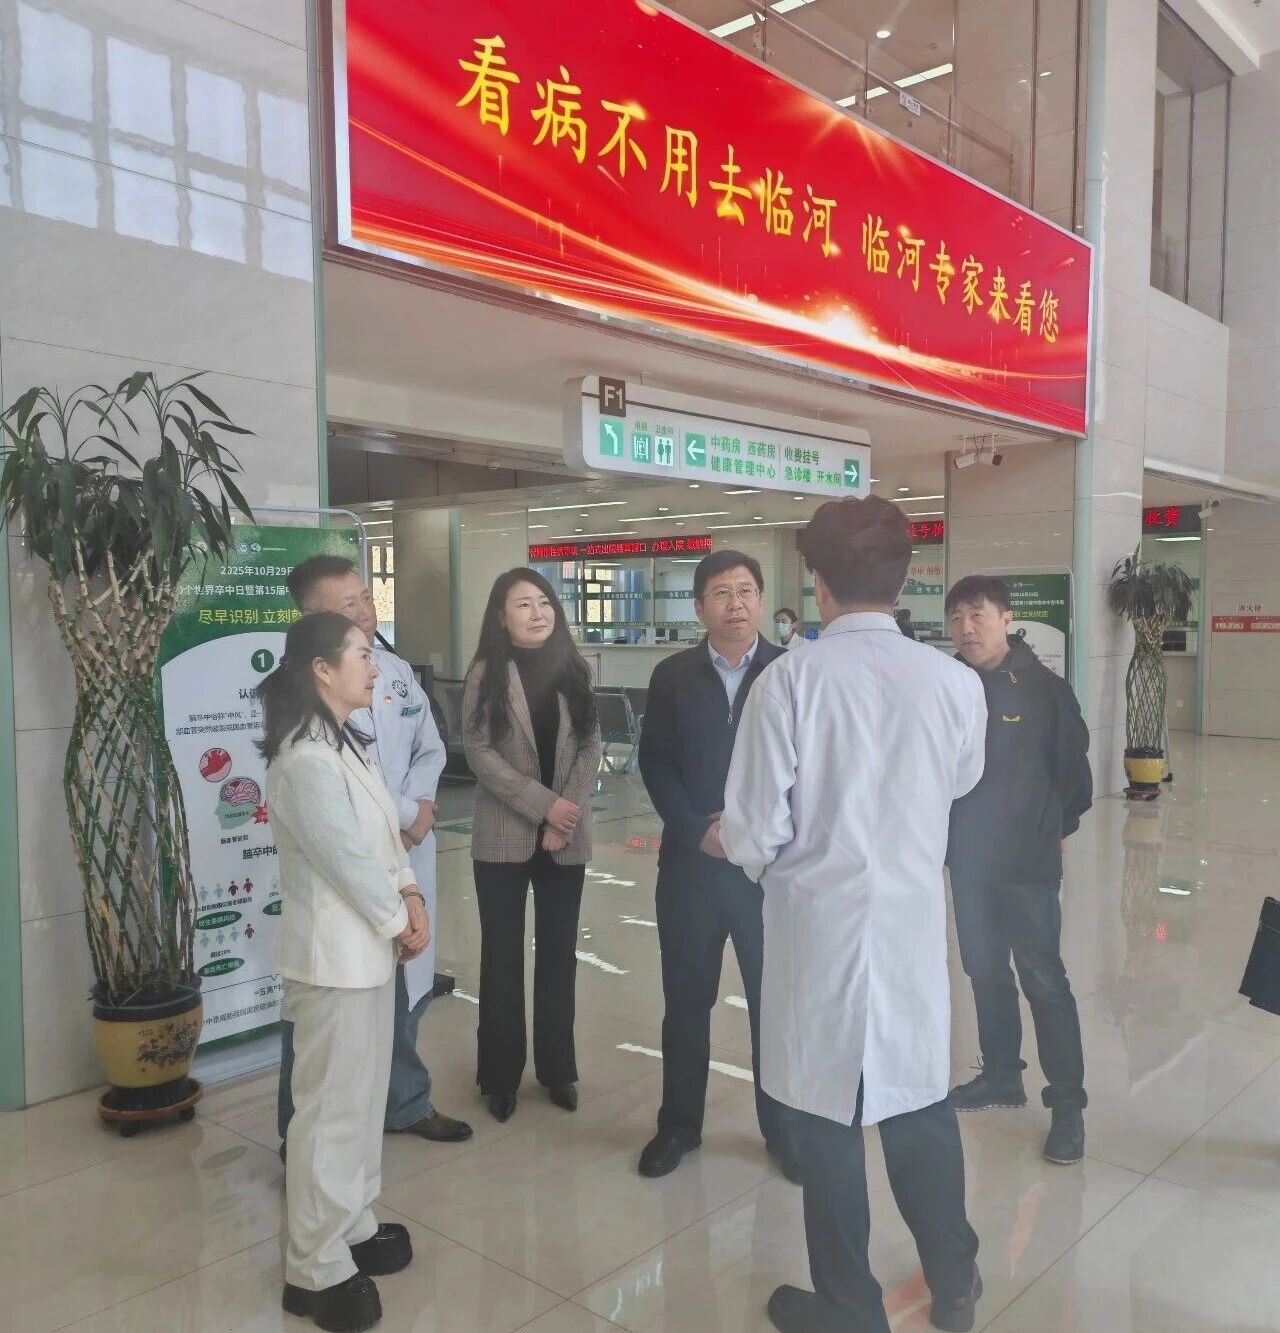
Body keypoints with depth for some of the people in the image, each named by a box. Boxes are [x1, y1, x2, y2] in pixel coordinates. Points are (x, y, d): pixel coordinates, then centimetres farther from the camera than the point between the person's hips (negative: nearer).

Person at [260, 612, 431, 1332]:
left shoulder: (344, 742, 10)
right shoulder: (306, 760, -22)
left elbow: (383, 832, 11)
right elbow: (346, 858, -21)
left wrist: (410, 895, -3)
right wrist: (399, 923, -9)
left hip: (368, 943, 10)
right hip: (336, 952, -10)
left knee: (363, 1094, 19)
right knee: (332, 1106, 2)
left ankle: (352, 1226, 35)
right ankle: (317, 1267, 16)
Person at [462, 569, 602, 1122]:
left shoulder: (573, 669, 5)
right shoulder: (487, 672, -3)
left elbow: (591, 745, 3)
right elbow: (478, 750, -9)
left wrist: (567, 815, -9)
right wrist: (542, 804, -16)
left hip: (567, 836, 3)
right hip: (504, 835, -2)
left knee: (559, 953, 10)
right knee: (502, 955, 6)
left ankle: (556, 1067, 24)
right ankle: (500, 1075, 20)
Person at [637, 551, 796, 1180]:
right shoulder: (672, 676, 5)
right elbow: (655, 762, 2)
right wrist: (697, 830, -10)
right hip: (691, 861, 1)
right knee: (686, 1000, 11)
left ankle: (784, 1129, 25)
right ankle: (678, 1125, 27)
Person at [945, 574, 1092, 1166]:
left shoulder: (1045, 688, -10)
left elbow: (1073, 766, -2)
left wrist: (1057, 828, 5)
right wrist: (943, 826, 4)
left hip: (1028, 861, -4)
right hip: (967, 859, 4)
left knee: (1043, 978, 0)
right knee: (985, 971, 16)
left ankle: (1068, 1102, 12)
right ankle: (1001, 1074, 34)